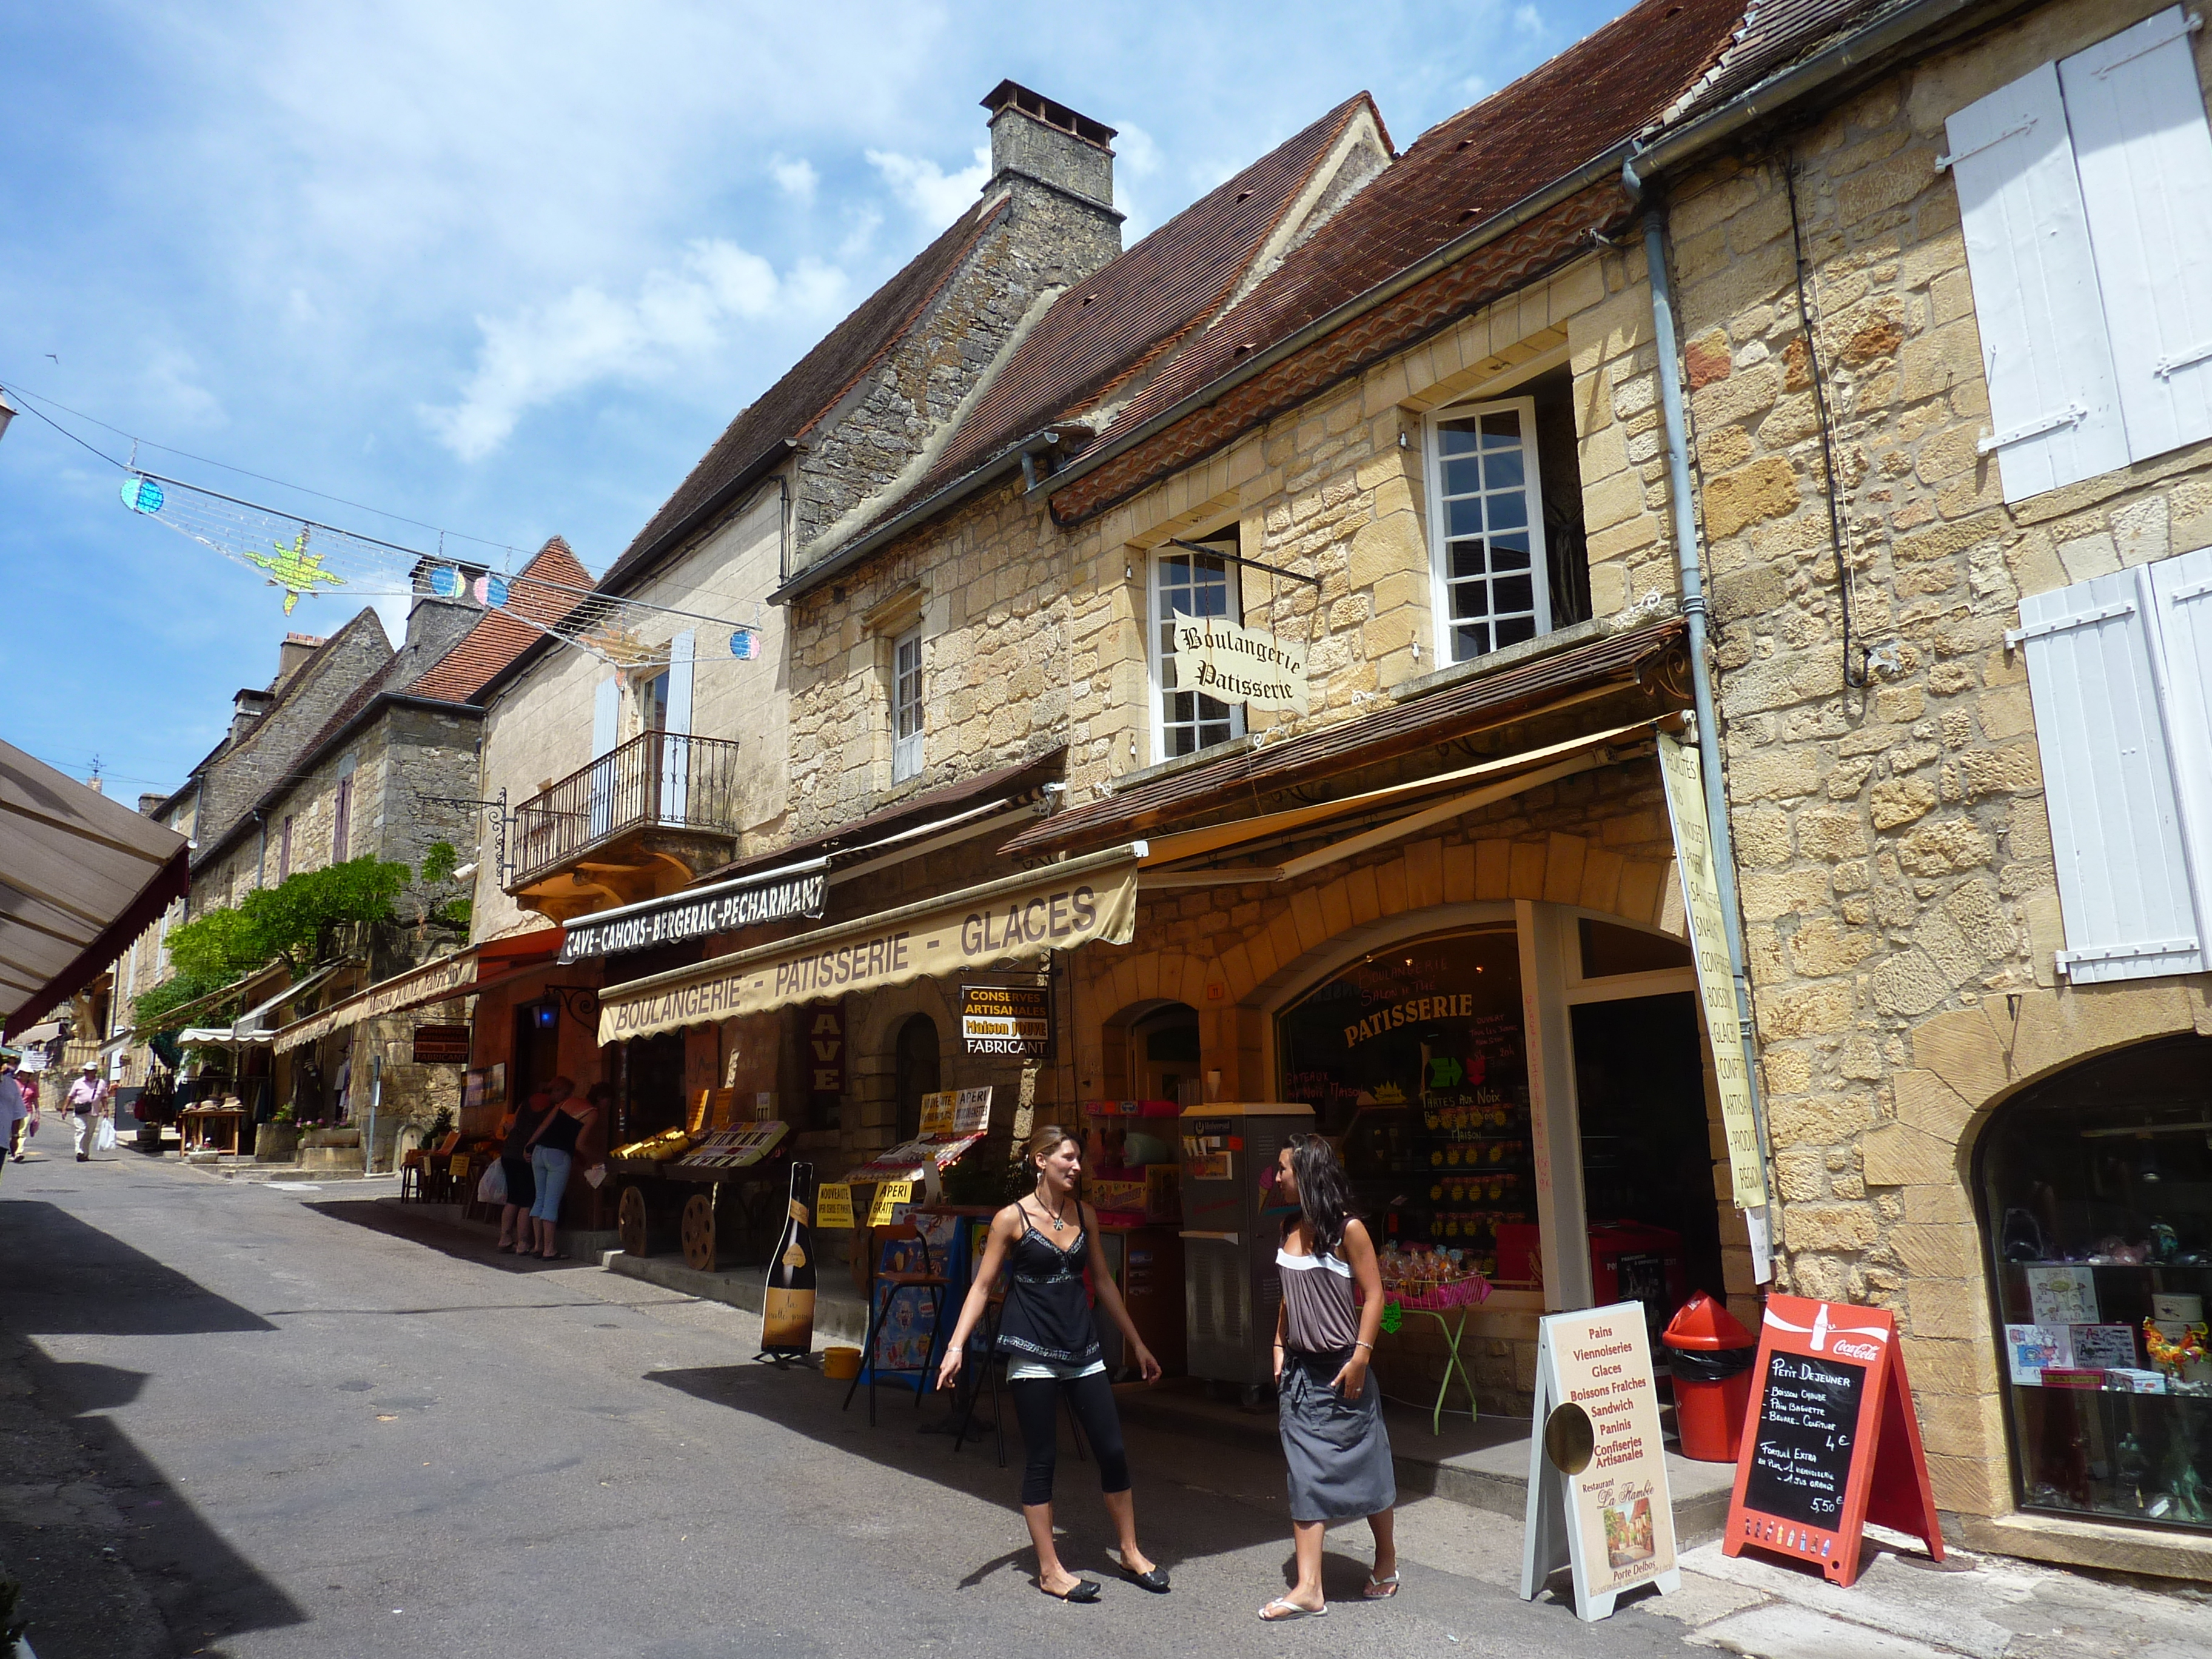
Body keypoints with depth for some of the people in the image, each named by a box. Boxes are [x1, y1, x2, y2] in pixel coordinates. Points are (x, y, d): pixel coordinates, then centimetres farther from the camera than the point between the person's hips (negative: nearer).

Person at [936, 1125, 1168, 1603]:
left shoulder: (1085, 1215, 4)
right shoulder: (1013, 1218, -9)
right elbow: (983, 1285, -5)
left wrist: (1136, 1343, 16)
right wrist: (956, 1346, -14)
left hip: (1081, 1348, 5)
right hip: (1032, 1352, -5)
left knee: (1113, 1451, 6)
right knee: (1041, 1460, 3)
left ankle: (1132, 1554, 23)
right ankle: (1049, 1571, 17)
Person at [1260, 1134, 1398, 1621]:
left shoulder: (1347, 1229, -14)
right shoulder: (1290, 1230, 5)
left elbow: (1373, 1295, -13)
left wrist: (1360, 1357, -18)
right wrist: (1280, 1349, 11)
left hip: (1340, 1371, -6)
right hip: (1299, 1371, 6)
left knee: (1364, 1467, 10)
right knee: (1305, 1475, 4)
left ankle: (1387, 1563, 31)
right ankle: (1308, 1589, 6)